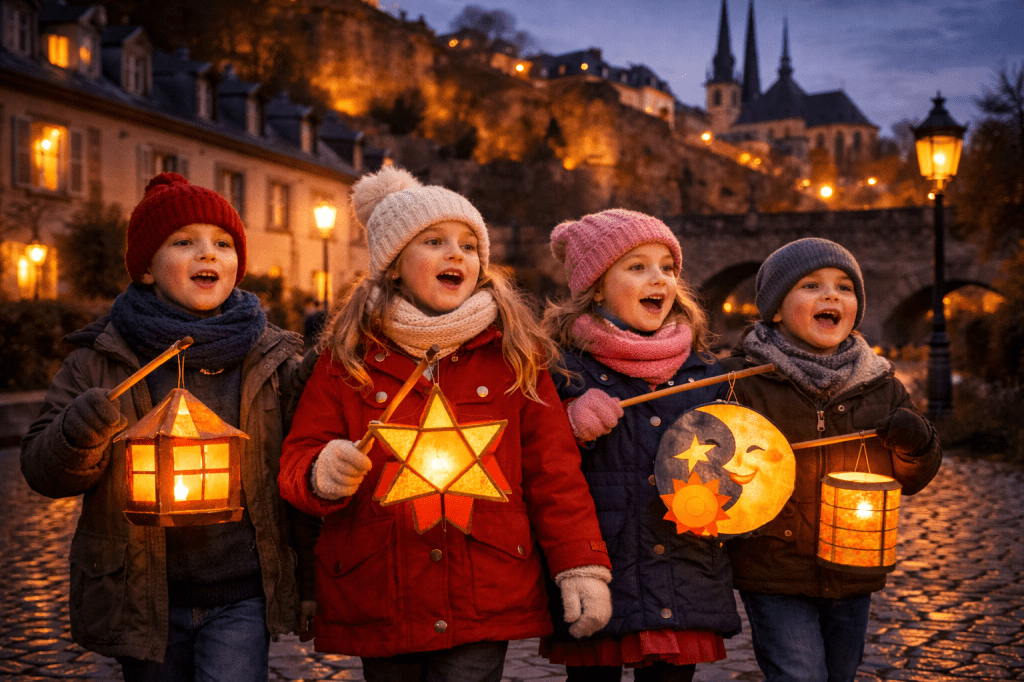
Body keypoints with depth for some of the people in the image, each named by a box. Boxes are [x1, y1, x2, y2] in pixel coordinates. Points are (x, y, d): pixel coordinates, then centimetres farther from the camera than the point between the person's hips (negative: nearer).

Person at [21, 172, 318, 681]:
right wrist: (77, 436, -21)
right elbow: (42, 471, -1)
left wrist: (310, 583, 4)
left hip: (240, 599, -1)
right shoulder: (100, 358, 1)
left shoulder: (275, 359, 2)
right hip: (143, 599, 1)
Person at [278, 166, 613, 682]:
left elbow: (553, 469, 4)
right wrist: (323, 473, -19)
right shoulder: (349, 355, 5)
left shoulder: (512, 355, 5)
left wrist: (581, 567, -2)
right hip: (377, 607, 1)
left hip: (485, 604, 0)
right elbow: (298, 459, 5)